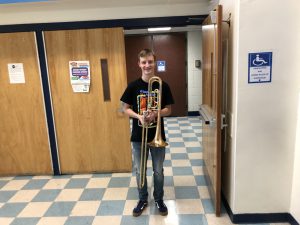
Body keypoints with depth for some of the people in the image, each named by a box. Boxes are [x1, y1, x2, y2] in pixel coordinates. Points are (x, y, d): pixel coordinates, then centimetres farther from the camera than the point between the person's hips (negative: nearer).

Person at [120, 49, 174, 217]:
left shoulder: (163, 86, -5)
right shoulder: (133, 86, -4)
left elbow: (168, 110, -1)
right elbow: (126, 108, 1)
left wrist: (156, 113, -21)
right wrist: (139, 116, -18)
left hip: (157, 135, 0)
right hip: (138, 136, 1)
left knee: (158, 171, 13)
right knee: (139, 170, 13)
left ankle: (159, 199, 34)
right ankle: (143, 200, 35)